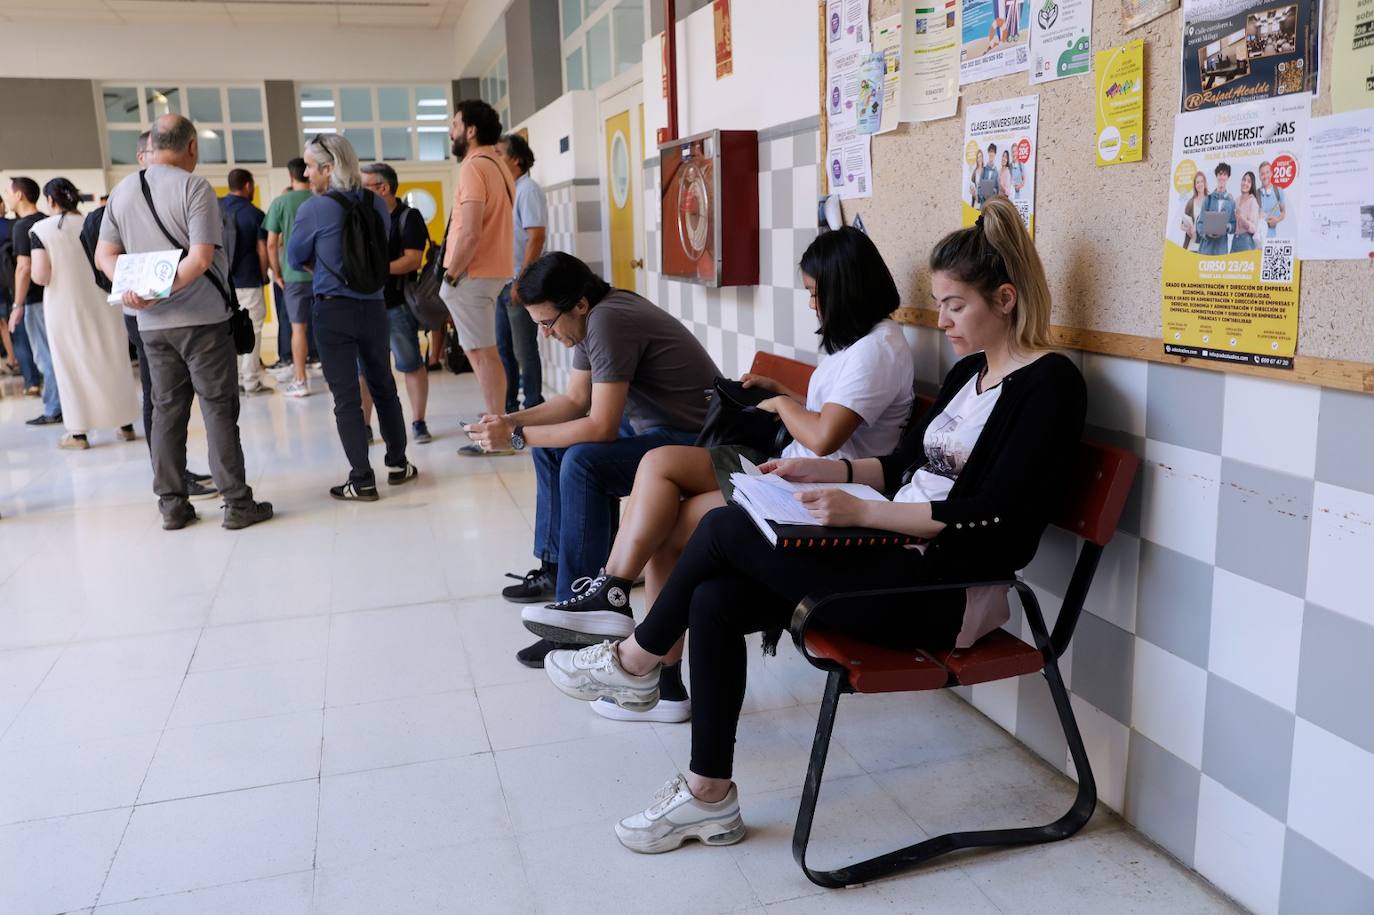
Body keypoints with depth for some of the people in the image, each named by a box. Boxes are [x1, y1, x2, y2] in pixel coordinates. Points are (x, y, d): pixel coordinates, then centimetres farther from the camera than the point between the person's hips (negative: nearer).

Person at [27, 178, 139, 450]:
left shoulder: (40, 230, -8)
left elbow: (41, 276, -13)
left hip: (64, 307, -2)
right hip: (100, 304, 2)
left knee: (73, 367, 7)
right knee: (111, 361, 12)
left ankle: (79, 433, 11)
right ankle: (126, 425, 18)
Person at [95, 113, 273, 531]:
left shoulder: (122, 191, 10)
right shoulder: (194, 187, -9)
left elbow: (104, 255, 7)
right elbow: (202, 256, -18)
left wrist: (131, 288, -8)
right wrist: (159, 292, -16)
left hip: (152, 324, 5)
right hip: (201, 318, -5)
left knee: (166, 411, 11)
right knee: (219, 410, 0)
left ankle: (171, 505, 13)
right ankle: (237, 504, 3)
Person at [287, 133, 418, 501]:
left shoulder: (314, 209, -12)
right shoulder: (377, 204, 1)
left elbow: (294, 258, 1)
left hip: (333, 312, -4)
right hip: (374, 307, 4)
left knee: (346, 397, 1)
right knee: (383, 387, 18)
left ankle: (362, 482, 3)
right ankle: (398, 464, 27)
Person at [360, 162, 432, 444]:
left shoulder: (408, 217, -3)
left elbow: (413, 259, -13)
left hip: (397, 304, -5)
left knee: (411, 364, 0)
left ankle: (418, 423, 10)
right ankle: (363, 426, 13)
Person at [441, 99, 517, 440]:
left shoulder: (474, 167, -15)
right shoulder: (498, 165, 15)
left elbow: (470, 233, -22)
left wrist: (451, 275, -12)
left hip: (473, 274, -9)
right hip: (493, 269, 9)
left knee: (481, 352, -5)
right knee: (480, 350, 16)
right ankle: (497, 421, 23)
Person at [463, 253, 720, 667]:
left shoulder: (608, 322, -24)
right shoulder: (591, 319, 5)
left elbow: (601, 427, -27)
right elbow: (575, 400, 14)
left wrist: (517, 438, -20)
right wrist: (512, 421, 0)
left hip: (694, 441, -11)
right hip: (655, 429, 11)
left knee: (582, 461, -29)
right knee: (550, 444, 15)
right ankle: (555, 566, 23)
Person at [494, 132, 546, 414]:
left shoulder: (528, 190, -9)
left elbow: (536, 238, -17)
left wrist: (521, 281, -20)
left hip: (519, 284, -8)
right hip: (501, 283, 9)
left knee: (524, 351, -3)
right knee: (503, 349, 13)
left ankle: (533, 409, 5)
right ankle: (508, 407, 22)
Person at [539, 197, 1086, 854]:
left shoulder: (1049, 383, -11)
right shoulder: (969, 369, 15)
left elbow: (992, 513, -20)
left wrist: (861, 512, -25)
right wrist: (822, 470, 6)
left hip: (951, 591, -8)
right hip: (898, 559, 8)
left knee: (725, 529, -14)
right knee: (713, 599, -10)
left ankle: (635, 663, 10)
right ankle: (708, 796, 2)